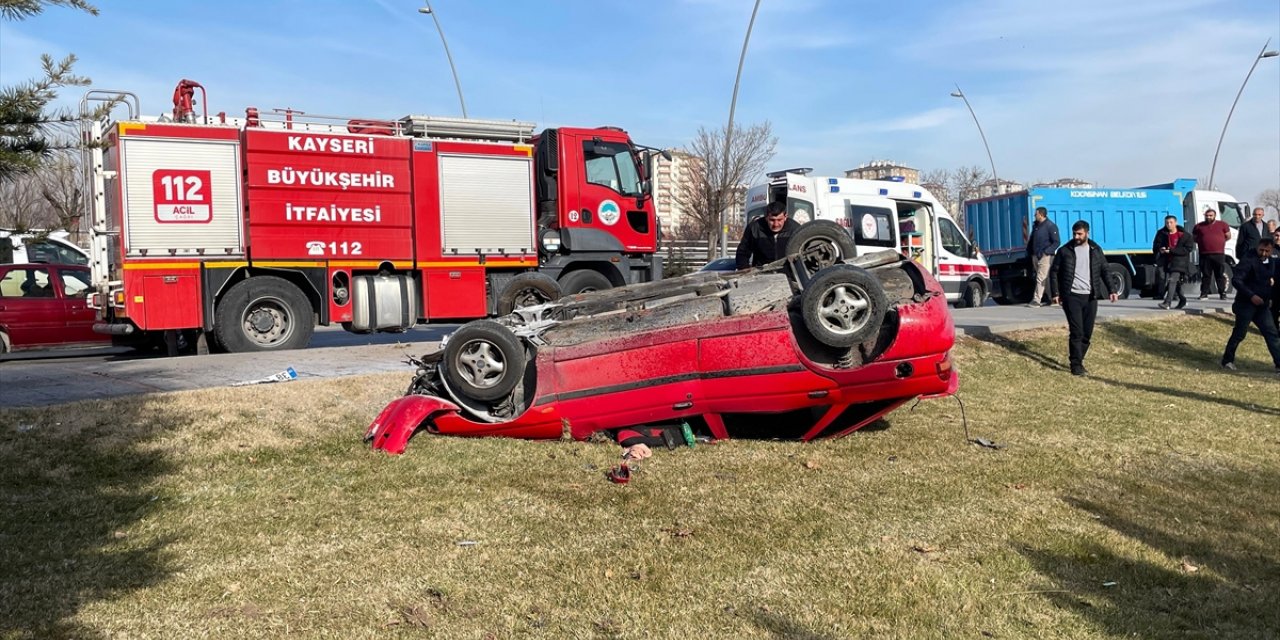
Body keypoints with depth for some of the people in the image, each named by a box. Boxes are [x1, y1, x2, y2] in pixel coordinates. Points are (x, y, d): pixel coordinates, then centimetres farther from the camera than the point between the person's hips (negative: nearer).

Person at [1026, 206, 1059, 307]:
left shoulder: (1051, 226, -10)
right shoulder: (1036, 225, 13)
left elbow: (1056, 242, -12)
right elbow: (1031, 239, 22)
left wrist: (1045, 252, -19)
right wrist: (1029, 252, 14)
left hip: (1045, 257, -8)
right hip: (1035, 256, 8)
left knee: (1041, 279, -10)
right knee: (1046, 279, 13)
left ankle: (1036, 300, -13)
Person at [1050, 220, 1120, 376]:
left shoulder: (1096, 250, 8)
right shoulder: (1065, 251, -1)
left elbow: (1104, 271, 14)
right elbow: (1054, 272, 3)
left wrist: (1111, 290, 4)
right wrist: (1055, 293, -4)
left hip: (1090, 297, 3)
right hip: (1072, 296, -3)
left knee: (1087, 333, 5)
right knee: (1076, 332, -10)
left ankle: (1078, 361, 17)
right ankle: (1076, 365, -4)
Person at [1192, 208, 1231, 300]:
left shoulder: (1222, 225, 8)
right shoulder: (1199, 226, 10)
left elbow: (1228, 236, 13)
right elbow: (1194, 238, 19)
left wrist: (1219, 241, 6)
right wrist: (1202, 242, 8)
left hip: (1219, 254, -1)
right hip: (1204, 254, 1)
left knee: (1221, 275, 1)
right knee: (1205, 275, 4)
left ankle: (1223, 293, 5)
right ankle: (1204, 293, 7)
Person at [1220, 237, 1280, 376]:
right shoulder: (1248, 260, -14)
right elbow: (1236, 280, -22)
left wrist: (1268, 298, 11)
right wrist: (1251, 295, -26)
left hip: (1261, 305, 7)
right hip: (1246, 304, -7)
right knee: (1239, 334, -1)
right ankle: (1227, 360, 12)